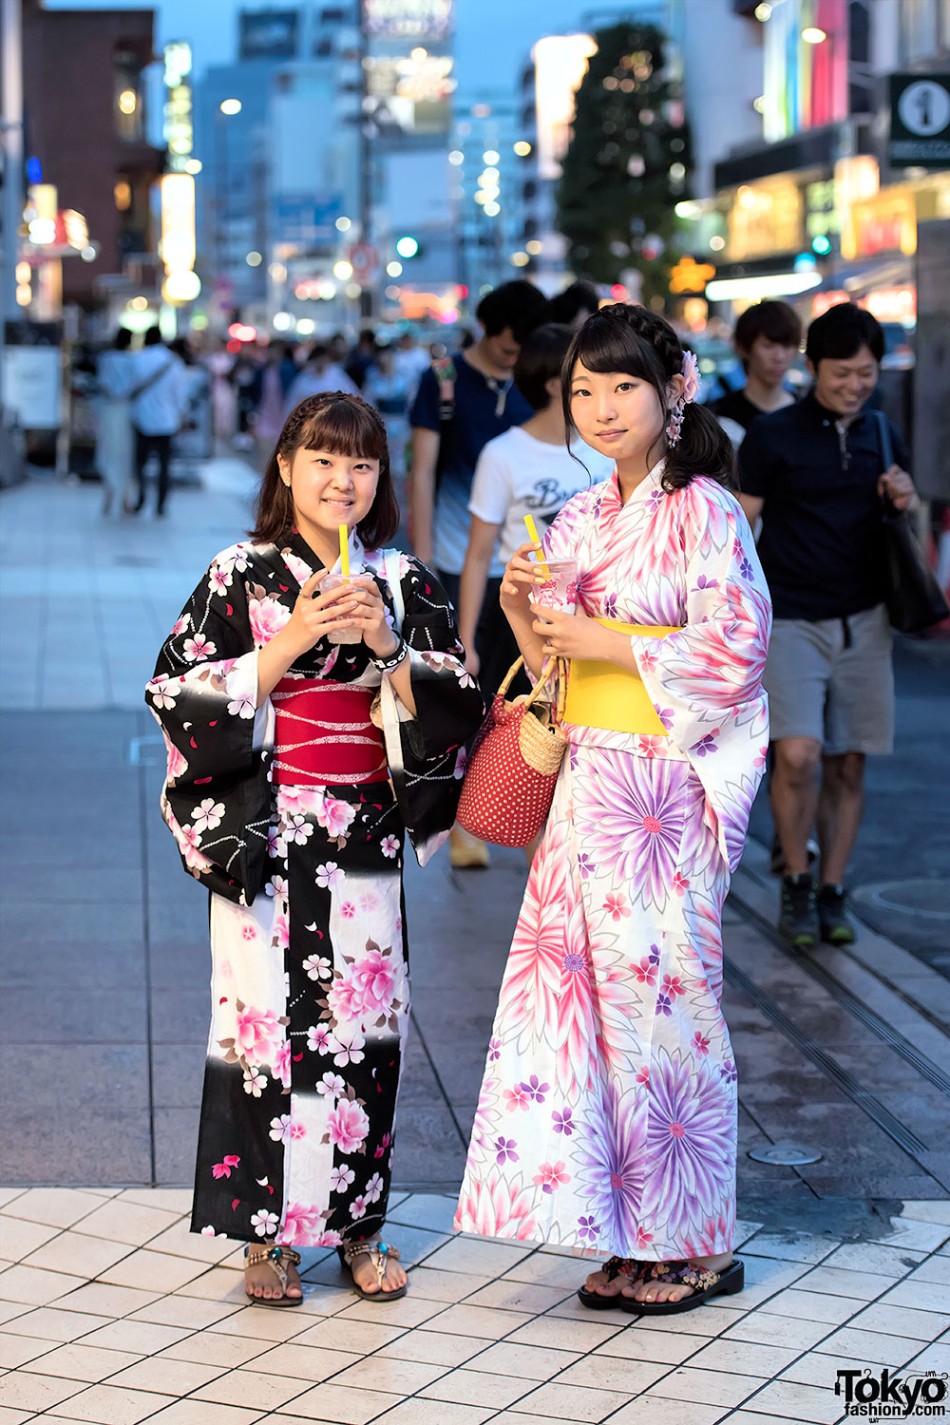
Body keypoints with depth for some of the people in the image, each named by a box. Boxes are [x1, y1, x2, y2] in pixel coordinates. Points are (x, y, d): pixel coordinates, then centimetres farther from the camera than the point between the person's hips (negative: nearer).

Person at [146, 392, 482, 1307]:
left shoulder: (405, 584, 7)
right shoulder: (239, 578, -1)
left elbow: (457, 708, 3)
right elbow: (178, 695, -7)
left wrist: (386, 644, -12)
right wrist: (289, 642, -14)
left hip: (365, 843, 2)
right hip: (264, 842, -2)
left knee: (364, 1023, 4)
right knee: (268, 1018, -2)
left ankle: (356, 1223, 17)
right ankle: (268, 1230, 11)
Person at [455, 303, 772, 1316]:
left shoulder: (703, 508, -6)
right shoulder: (579, 520, 14)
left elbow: (736, 643, -14)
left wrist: (607, 641, -13)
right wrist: (524, 611, 0)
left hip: (667, 781, -7)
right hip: (591, 777, 7)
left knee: (659, 994, -3)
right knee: (583, 989, 5)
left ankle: (695, 1246, 9)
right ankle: (633, 1233, 15)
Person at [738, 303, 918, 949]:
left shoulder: (883, 436, 9)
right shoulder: (773, 435, -5)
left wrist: (906, 501, -3)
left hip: (863, 622, 4)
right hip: (789, 621, -4)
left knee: (849, 765, 6)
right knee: (798, 754, -18)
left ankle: (833, 891, 19)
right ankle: (797, 883, 2)